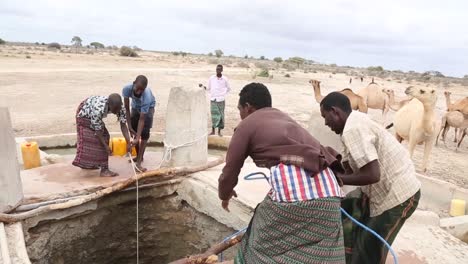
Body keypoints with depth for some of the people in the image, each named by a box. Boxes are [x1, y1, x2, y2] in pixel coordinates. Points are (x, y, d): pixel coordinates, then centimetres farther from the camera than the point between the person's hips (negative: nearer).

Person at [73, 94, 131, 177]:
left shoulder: (119, 107, -26)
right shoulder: (98, 109, -43)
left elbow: (123, 125, -23)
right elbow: (98, 130, -35)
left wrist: (128, 142, -29)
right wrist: (106, 146, -32)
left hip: (95, 116, 7)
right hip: (84, 114, -7)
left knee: (103, 137, 9)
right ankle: (104, 170, -12)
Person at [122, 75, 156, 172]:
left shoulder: (147, 97, -43)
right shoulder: (127, 89, -35)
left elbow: (142, 119, -40)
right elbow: (126, 109, -24)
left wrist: (137, 138, -43)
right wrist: (130, 127, -25)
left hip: (148, 107, -4)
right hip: (135, 106, 4)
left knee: (144, 133, -17)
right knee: (134, 130, 5)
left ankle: (139, 162, -16)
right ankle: (138, 156, 25)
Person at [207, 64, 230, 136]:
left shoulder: (224, 79, -1)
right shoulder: (211, 78, 1)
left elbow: (228, 89, 11)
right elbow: (208, 88, 10)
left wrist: (224, 95, 5)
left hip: (221, 100, -1)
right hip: (213, 99, 1)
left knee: (220, 115, 1)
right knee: (213, 114, 3)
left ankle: (219, 131, 10)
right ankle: (213, 130, 13)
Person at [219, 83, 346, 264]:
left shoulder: (247, 124, 11)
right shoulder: (285, 118, 32)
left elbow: (230, 170, 14)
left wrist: (224, 194, 35)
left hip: (292, 184, -7)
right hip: (327, 187, 8)